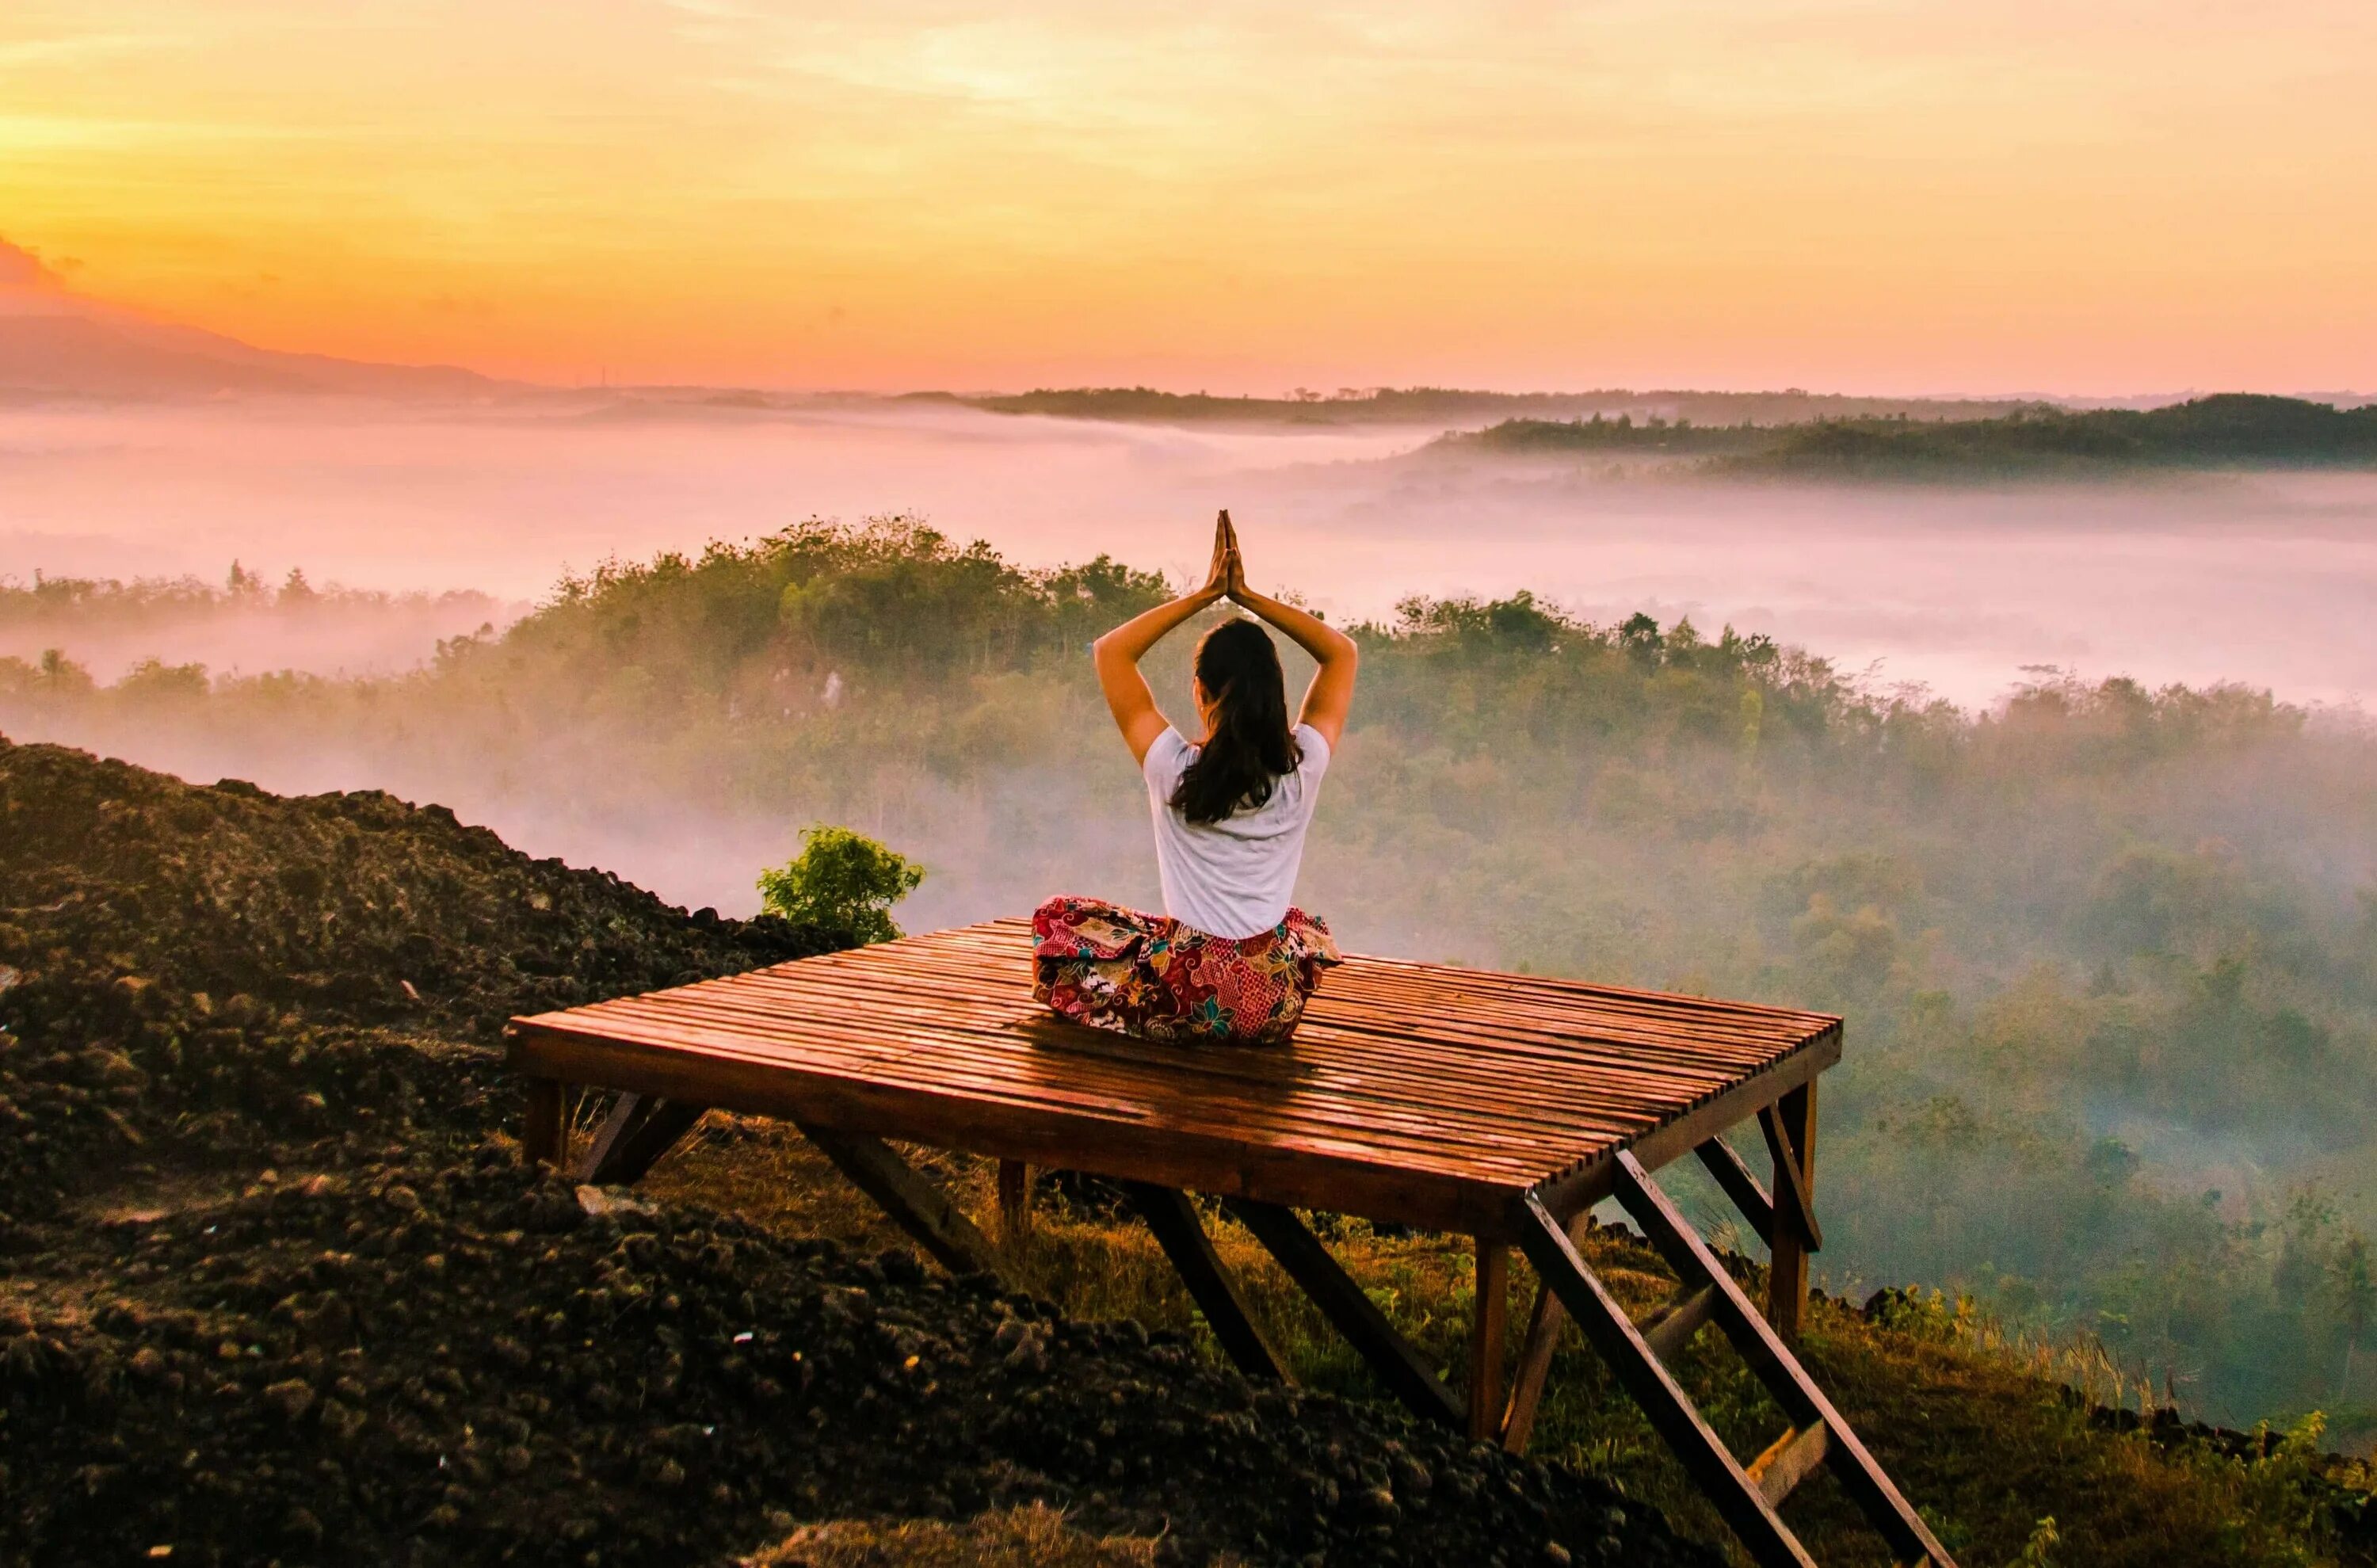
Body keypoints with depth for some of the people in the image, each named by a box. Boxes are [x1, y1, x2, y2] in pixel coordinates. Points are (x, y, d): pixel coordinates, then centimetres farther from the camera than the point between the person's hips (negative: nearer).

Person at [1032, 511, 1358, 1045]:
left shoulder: (1175, 770, -12)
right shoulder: (1302, 770, -6)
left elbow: (1110, 650, 0)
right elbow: (1342, 652, 9)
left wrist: (1206, 594, 0)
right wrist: (1247, 595, 3)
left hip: (1189, 1001, -3)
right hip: (1277, 1010, 3)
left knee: (1055, 918, 20)